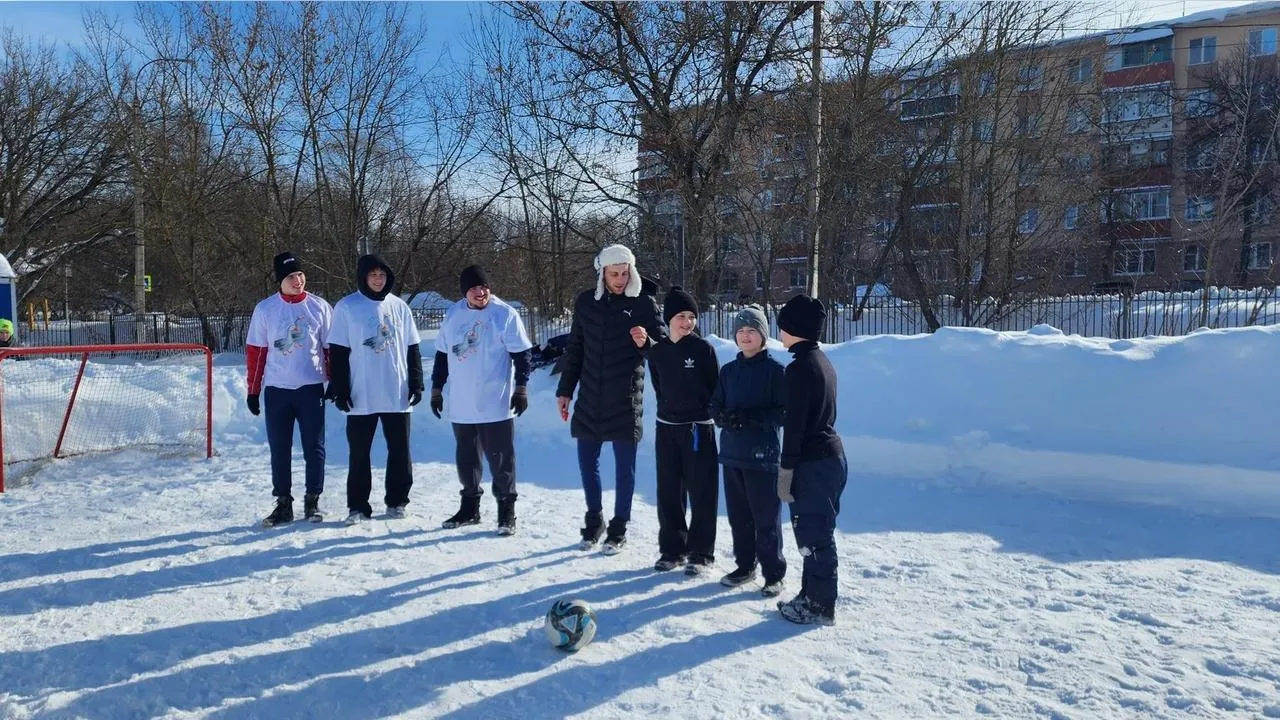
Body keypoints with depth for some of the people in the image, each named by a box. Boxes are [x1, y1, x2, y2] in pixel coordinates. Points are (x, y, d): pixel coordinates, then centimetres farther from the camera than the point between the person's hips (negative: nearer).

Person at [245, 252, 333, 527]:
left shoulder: (319, 307, 1)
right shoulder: (265, 309, 2)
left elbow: (331, 348, 4)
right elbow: (255, 350, 5)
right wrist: (253, 390, 3)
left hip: (311, 388, -1)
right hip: (277, 390, 1)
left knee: (314, 448, 3)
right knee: (279, 450, 7)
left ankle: (312, 501, 15)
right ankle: (283, 503, 17)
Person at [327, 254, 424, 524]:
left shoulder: (399, 306, 7)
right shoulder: (346, 307, -1)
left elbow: (412, 349, 10)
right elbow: (338, 353, -2)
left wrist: (416, 383, 5)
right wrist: (340, 390, -6)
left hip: (398, 394, 2)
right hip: (361, 397, -2)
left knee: (400, 450, 7)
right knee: (359, 452, 5)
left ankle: (397, 500, 20)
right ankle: (358, 505, 15)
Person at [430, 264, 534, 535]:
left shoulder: (505, 314, -6)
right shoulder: (453, 314, 7)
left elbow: (521, 354, -6)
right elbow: (442, 354, 15)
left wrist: (521, 388, -11)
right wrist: (437, 388, 15)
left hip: (496, 404, -5)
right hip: (461, 405, 5)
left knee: (500, 459, 0)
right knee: (466, 458, 14)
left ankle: (506, 510, 11)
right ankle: (470, 507, 28)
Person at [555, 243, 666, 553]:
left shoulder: (644, 303, -3)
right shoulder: (586, 301, 5)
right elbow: (575, 349, 12)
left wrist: (646, 342, -24)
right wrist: (565, 390, 12)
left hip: (625, 400, -3)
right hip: (590, 399, 3)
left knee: (624, 467, 5)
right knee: (587, 462, 9)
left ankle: (619, 527, 18)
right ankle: (594, 519, 28)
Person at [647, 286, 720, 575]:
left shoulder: (703, 348, -7)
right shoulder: (657, 351, 4)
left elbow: (715, 389, -2)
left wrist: (701, 410, -3)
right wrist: (670, 408, 8)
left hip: (698, 428, -4)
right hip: (666, 427, 4)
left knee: (701, 493, 0)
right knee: (668, 492, 9)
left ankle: (701, 553, 10)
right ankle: (672, 549, 22)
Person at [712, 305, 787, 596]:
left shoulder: (774, 370, -5)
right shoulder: (728, 370, 11)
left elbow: (784, 412, -8)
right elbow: (715, 405, 14)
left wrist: (751, 418, -20)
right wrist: (724, 417, -8)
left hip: (762, 455, -5)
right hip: (732, 453, 5)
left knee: (766, 519, -1)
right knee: (738, 516, 13)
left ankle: (774, 575, 11)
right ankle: (745, 566, 29)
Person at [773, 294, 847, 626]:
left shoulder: (800, 367, -16)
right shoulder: (821, 360, 13)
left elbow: (795, 424, -19)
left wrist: (786, 469, -14)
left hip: (813, 462, -10)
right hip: (831, 456, 10)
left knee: (814, 535, -1)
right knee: (816, 532, 16)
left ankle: (820, 607, 7)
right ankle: (812, 596, 26)